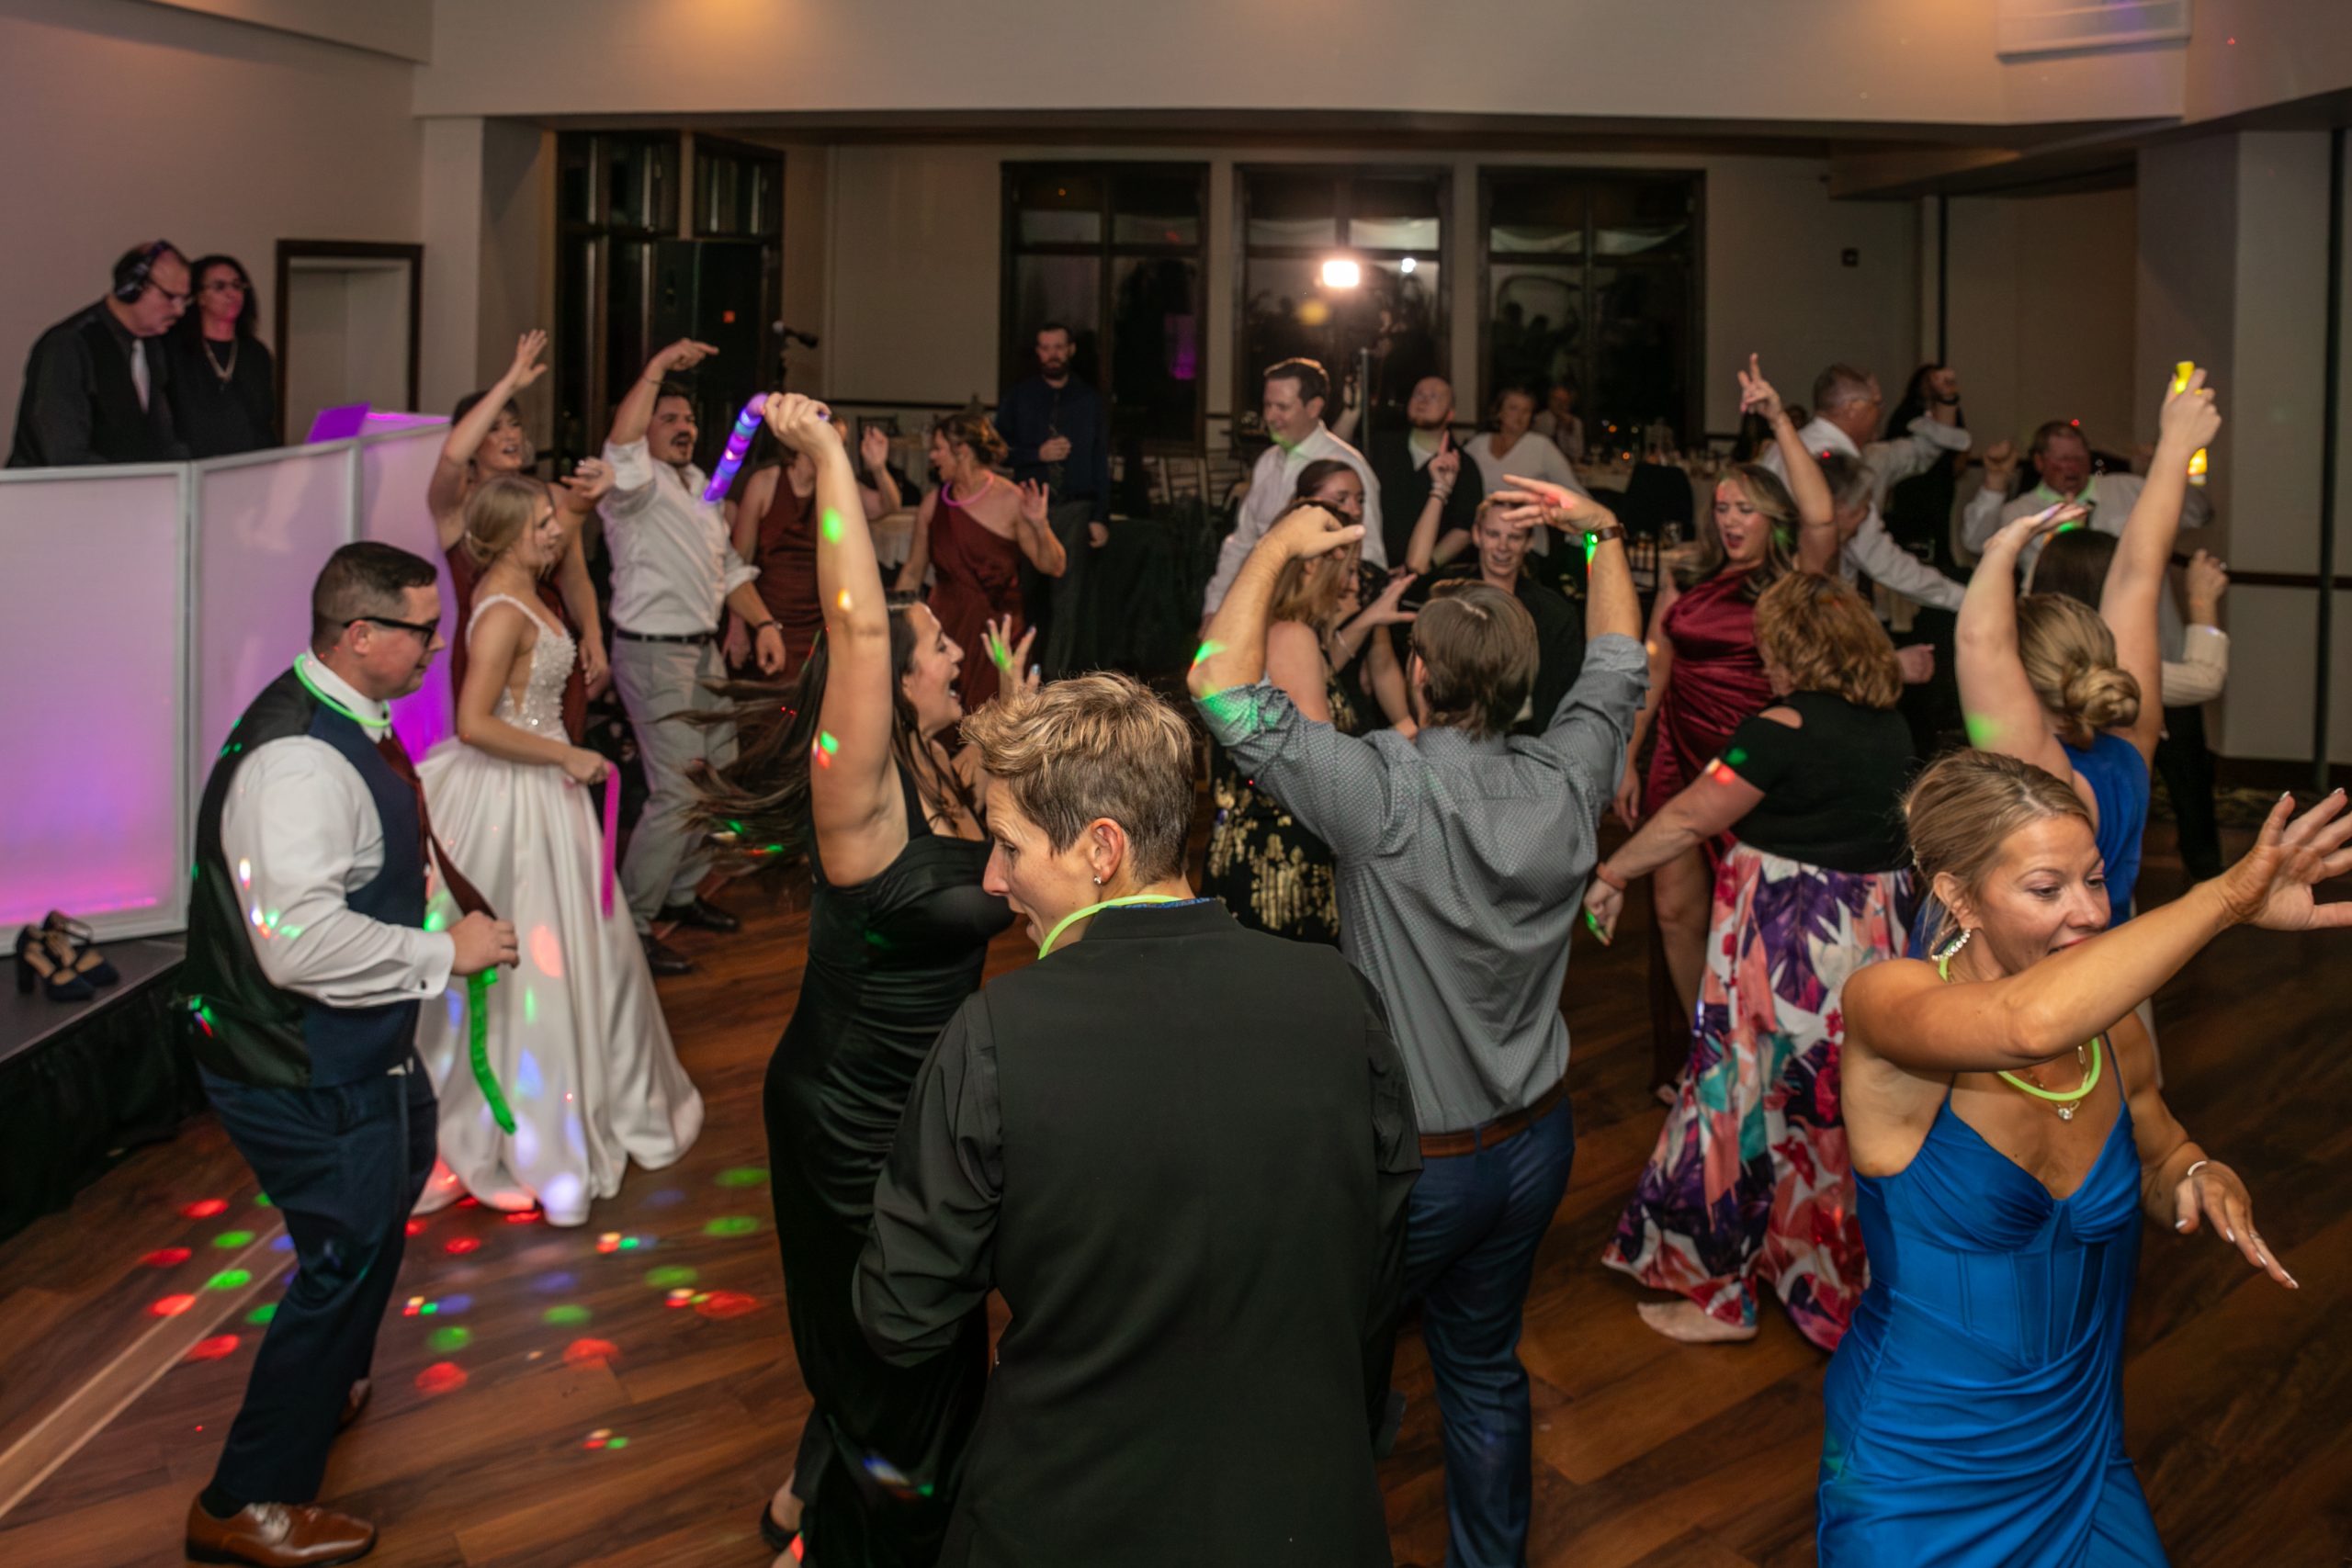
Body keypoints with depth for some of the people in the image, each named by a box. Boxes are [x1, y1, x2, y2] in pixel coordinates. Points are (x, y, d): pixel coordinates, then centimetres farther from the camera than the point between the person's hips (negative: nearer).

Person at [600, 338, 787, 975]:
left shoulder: (697, 484, 16)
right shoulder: (638, 485, -11)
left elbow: (728, 566, 21)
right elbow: (619, 447, -36)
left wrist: (763, 623, 9)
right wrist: (657, 369, -38)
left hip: (704, 649, 9)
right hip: (654, 654, -9)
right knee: (677, 791, -14)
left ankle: (683, 893, 32)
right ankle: (631, 924, -7)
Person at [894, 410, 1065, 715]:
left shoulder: (1010, 501, -7)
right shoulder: (934, 502, 5)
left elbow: (1054, 566, -9)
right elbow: (912, 574, 13)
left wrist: (1040, 526, -25)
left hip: (996, 631, -3)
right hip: (944, 625, 4)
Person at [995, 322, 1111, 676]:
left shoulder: (1089, 400, 10)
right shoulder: (1017, 397, 10)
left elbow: (1100, 461, 8)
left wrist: (1101, 517, 2)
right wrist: (1038, 454, -9)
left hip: (1074, 507, 0)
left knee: (1066, 598, -3)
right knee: (1026, 593, 0)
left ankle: (1056, 676, -1)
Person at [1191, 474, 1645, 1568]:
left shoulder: (1386, 792, -27)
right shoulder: (1563, 783, -11)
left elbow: (1222, 687, -23)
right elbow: (1617, 667, 10)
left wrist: (1276, 547, -14)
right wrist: (1601, 534, 12)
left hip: (1413, 1159, -5)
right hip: (1534, 1140, 5)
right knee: (1485, 1365, 23)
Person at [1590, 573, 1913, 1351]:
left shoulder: (1783, 729, -18)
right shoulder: (1891, 727, 4)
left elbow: (1691, 818, -13)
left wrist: (1610, 876, -4)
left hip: (1785, 938, -7)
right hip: (1876, 929, 7)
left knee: (1742, 1092, 5)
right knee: (1843, 1103, 18)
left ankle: (1719, 1292, 13)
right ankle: (1844, 1276, 32)